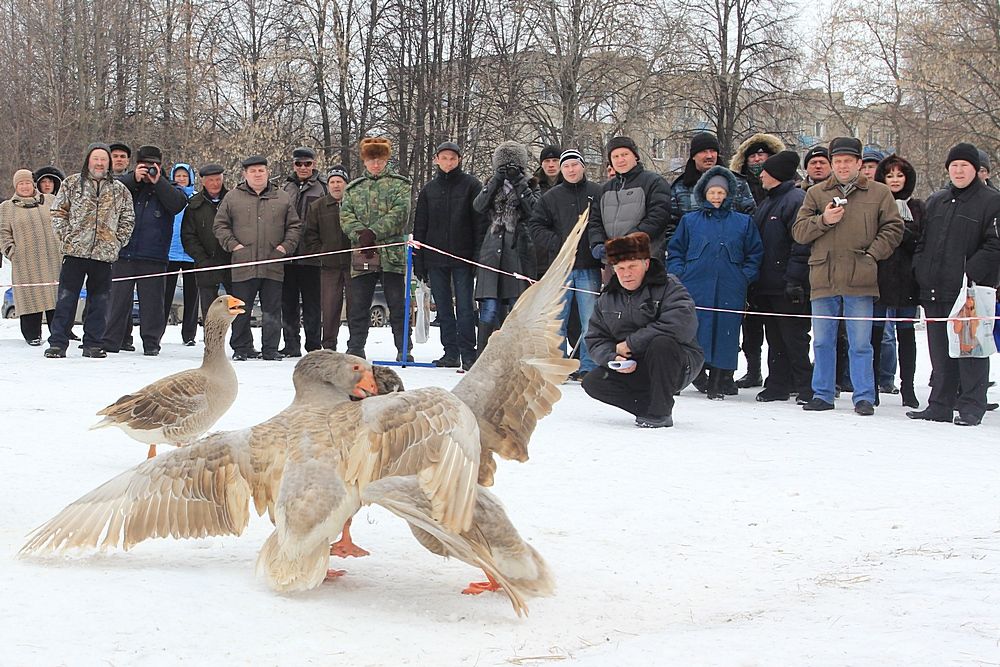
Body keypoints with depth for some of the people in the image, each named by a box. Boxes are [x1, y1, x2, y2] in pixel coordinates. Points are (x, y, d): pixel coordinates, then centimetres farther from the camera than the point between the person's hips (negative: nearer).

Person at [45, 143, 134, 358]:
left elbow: (128, 219, 13)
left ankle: (93, 344, 13)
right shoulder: (72, 184, 6)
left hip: (104, 253, 2)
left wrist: (117, 242, 2)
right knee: (66, 298, -1)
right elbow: (58, 212, 6)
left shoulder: (120, 191, 10)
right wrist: (66, 237, -4)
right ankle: (57, 343, 3)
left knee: (99, 302, 5)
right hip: (75, 251, -2)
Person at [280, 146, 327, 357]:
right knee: (288, 302, 5)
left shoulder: (321, 188, 4)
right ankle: (291, 345, 11)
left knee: (312, 303, 1)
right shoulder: (286, 187, 13)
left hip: (311, 254, -3)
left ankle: (314, 345, 7)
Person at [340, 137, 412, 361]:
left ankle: (404, 349, 4)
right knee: (358, 305, 4)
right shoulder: (353, 188, 18)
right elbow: (346, 216, 6)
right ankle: (355, 349, 12)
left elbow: (400, 213, -7)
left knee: (397, 304, -1)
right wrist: (360, 235, -13)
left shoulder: (399, 184, 7)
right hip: (361, 255, 3)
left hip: (392, 253, -3)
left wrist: (374, 233, -16)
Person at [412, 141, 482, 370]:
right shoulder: (429, 190, 12)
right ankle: (451, 353, 13)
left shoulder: (471, 185, 1)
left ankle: (468, 353, 0)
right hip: (435, 259, 4)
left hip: (463, 257, -4)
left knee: (465, 306, -4)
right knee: (443, 309, 7)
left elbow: (480, 220, -2)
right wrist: (418, 262, 7)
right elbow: (419, 226, 13)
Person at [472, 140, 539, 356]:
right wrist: (496, 181, -9)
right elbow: (478, 206, -3)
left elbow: (534, 210, -8)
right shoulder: (492, 185, 16)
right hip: (492, 250, 1)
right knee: (489, 308, -7)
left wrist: (519, 183, -12)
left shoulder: (530, 186, 10)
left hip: (519, 251, -1)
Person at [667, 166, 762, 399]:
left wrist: (745, 277, 1)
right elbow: (675, 250, 14)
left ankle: (718, 383, 4)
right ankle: (696, 372, 7)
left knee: (725, 333, -2)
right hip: (695, 288, 0)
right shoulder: (689, 220, 12)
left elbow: (755, 254, 13)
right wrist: (680, 274, 0)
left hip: (730, 291, 0)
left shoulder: (743, 222, 12)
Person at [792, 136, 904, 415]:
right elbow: (798, 232, 7)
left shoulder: (879, 193, 6)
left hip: (860, 280, -2)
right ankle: (822, 395, 18)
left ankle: (864, 397, 6)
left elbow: (893, 228, 4)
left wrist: (872, 254, -7)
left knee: (860, 344, 0)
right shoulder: (816, 193, 12)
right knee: (822, 342, 9)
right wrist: (823, 220, -10)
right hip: (823, 278, 3)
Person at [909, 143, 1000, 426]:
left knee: (970, 349, -5)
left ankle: (971, 407, 1)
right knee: (940, 352, 11)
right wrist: (920, 271, 7)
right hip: (934, 291, 6)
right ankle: (940, 405, 17)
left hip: (970, 291, -6)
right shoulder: (935, 201, 18)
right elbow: (922, 241, 23)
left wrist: (970, 274, -18)